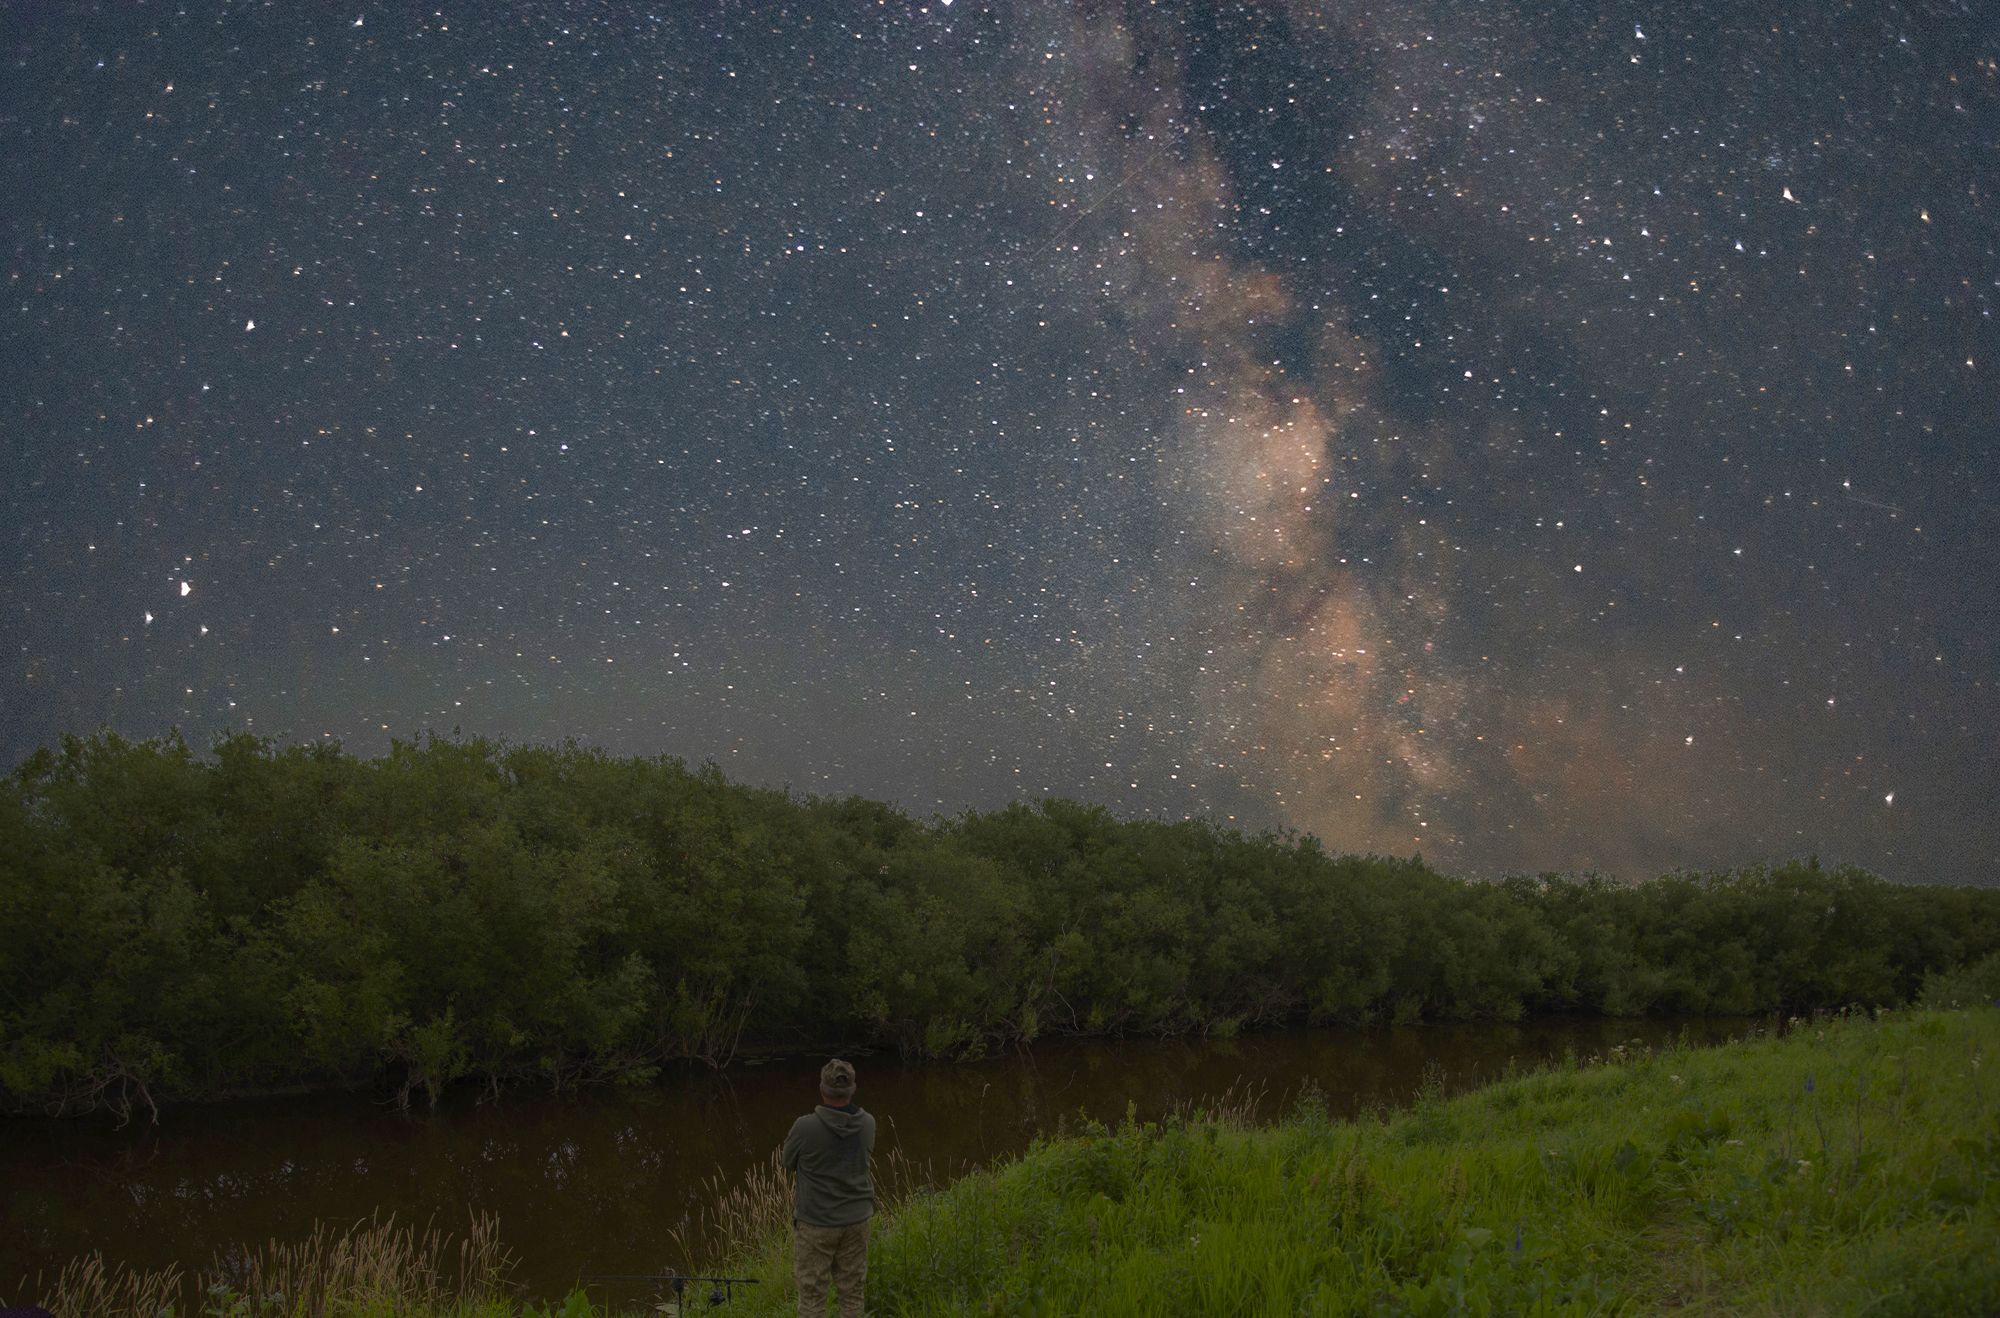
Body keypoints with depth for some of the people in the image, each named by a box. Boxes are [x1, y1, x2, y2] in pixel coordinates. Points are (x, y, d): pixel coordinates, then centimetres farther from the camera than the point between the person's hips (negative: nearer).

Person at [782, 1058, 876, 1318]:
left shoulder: (806, 1127, -20)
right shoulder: (867, 1124, -8)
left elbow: (789, 1164, -2)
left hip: (815, 1222, -3)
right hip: (856, 1219, 3)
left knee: (812, 1296, 6)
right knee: (852, 1292, 13)